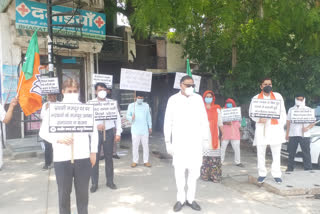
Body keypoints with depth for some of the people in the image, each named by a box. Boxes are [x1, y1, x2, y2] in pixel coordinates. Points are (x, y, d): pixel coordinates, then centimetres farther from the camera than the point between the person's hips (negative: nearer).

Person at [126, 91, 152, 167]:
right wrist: (131, 118, -22)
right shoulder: (131, 105, 2)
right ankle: (135, 161, 14)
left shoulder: (146, 105, 9)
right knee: (135, 146, 1)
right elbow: (127, 115, 1)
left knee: (146, 145, 4)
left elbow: (148, 116, 13)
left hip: (145, 129, 2)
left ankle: (146, 161, 14)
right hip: (135, 129, -2)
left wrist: (150, 127, 11)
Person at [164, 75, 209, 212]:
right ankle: (180, 199, 19)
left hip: (195, 142, 2)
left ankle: (191, 199, 21)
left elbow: (204, 120, 7)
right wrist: (168, 142, 0)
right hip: (179, 142, -1)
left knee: (194, 171, 5)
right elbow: (168, 122, 2)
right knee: (179, 171, 2)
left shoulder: (198, 99, 5)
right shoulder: (173, 100, 0)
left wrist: (205, 139, 4)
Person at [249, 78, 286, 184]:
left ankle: (276, 174, 12)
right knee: (260, 152, 4)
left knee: (276, 153, 3)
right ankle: (262, 174, 15)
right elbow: (251, 113, 9)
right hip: (261, 128, 0)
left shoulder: (277, 96, 8)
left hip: (275, 127, 0)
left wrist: (281, 125, -2)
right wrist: (258, 119, -10)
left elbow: (283, 112, 8)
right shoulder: (256, 98, 8)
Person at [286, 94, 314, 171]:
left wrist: (308, 127, -16)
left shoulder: (308, 110, 8)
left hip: (304, 135, -2)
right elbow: (288, 122, 13)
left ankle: (308, 169, 4)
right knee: (291, 152, 7)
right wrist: (287, 133, 7)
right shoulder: (291, 109, 14)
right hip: (293, 134, 2)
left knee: (306, 153, -4)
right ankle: (290, 168, 16)